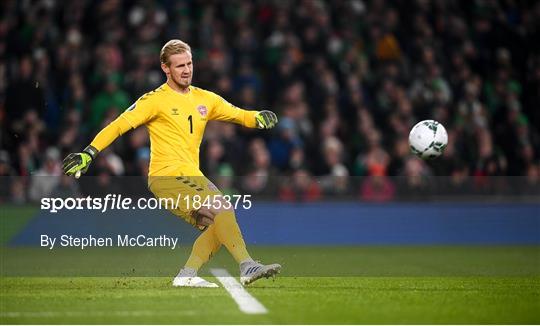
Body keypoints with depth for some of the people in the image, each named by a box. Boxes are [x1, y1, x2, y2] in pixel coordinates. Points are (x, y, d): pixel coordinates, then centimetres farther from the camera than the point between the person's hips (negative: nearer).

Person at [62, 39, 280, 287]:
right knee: (222, 209, -22)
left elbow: (237, 115, 18)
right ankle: (247, 266, -29)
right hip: (167, 175, -8)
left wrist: (257, 117, -6)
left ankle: (186, 275, 1)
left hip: (191, 177, 8)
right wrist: (88, 154, -15)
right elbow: (119, 125, -6)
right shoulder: (156, 100, -3)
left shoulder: (204, 99, 15)